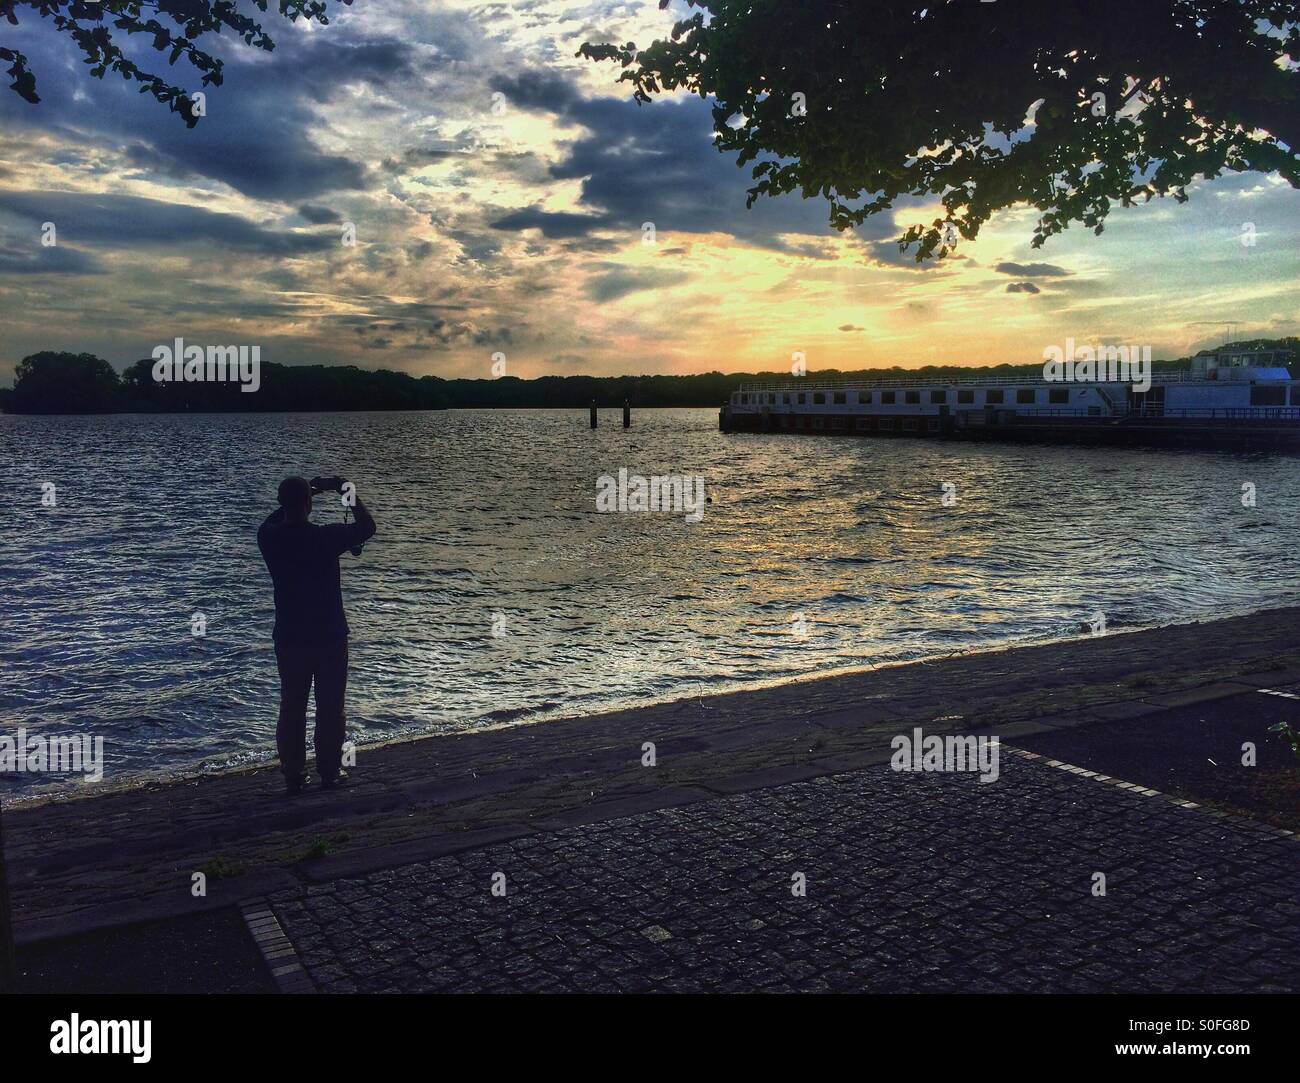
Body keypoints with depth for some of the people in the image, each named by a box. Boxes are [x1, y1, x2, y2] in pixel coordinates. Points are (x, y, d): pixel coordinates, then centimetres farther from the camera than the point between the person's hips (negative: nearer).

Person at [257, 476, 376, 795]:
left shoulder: (269, 538, -7)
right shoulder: (327, 537, -15)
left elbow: (272, 522, 20)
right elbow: (367, 527, 1)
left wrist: (305, 492, 21)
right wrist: (349, 493, 11)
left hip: (289, 637, 3)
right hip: (330, 636, -3)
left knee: (291, 706, 10)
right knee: (330, 706, 8)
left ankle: (293, 775, 13)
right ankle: (330, 771, 15)